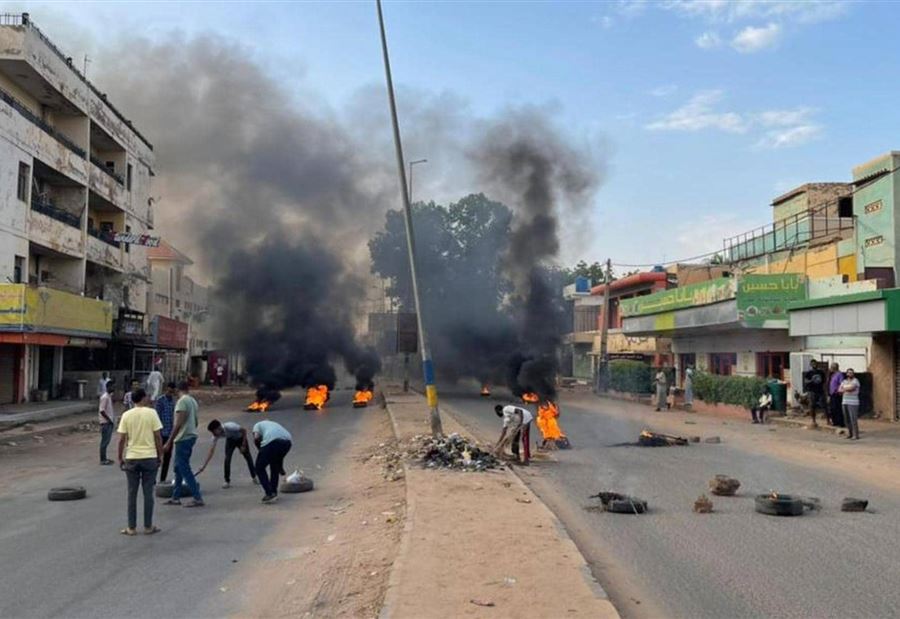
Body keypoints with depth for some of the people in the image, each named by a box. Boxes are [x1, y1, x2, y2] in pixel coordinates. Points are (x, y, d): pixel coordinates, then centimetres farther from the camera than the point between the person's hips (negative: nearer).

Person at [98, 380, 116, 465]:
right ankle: (102, 460, 4)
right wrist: (109, 420, -15)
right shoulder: (105, 397, -17)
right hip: (105, 422, -9)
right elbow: (102, 411, -20)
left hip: (110, 422, 9)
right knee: (104, 441, -2)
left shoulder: (110, 396, 11)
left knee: (107, 441, 14)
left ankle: (104, 458, 22)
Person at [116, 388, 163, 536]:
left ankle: (131, 528, 13)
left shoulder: (126, 415, -2)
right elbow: (158, 437, -6)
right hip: (150, 457, -1)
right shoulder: (151, 413, -6)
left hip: (132, 458, 1)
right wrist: (160, 455, 5)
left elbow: (121, 439, -2)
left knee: (132, 494, 9)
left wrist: (120, 458, 9)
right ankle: (148, 526, 12)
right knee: (148, 493, 6)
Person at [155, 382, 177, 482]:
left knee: (168, 455, 8)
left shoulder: (173, 400, 11)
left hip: (170, 432, 7)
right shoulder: (160, 400, -10)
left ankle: (163, 479, 16)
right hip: (162, 432, -7)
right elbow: (157, 416, -13)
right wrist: (159, 430, -16)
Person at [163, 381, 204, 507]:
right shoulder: (193, 401, 11)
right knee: (179, 468, 16)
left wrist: (169, 441, -17)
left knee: (184, 469, -6)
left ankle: (198, 498, -7)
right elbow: (196, 421, 18)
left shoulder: (182, 401, -15)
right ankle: (175, 498, 22)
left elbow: (179, 423, -20)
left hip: (183, 438, -9)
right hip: (191, 436, 9)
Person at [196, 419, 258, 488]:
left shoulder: (230, 426, -43)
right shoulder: (216, 436, -29)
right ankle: (227, 481, -4)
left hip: (241, 438, -3)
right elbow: (211, 451, -27)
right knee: (227, 459, -15)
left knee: (248, 457, 1)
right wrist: (204, 466, -32)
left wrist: (243, 446, -23)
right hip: (230, 440, 3)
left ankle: (254, 477, 19)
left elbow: (244, 431, -27)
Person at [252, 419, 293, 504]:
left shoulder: (258, 424, 29)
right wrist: (281, 467, 52)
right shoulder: (275, 424, 42)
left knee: (260, 468, 11)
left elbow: (256, 438, 5)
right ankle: (274, 493, 31)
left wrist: (259, 450, 23)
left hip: (272, 441, -6)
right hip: (287, 441, 6)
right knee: (275, 466, 30)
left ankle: (270, 494, 4)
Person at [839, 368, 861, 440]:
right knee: (846, 419, 8)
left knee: (853, 419, -10)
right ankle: (850, 433, 19)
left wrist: (844, 389, -4)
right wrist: (848, 389, -11)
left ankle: (856, 435, -7)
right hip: (844, 402, 6)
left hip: (853, 403, -6)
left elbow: (851, 388, -21)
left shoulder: (855, 380, -5)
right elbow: (840, 391, 4)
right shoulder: (844, 381, 14)